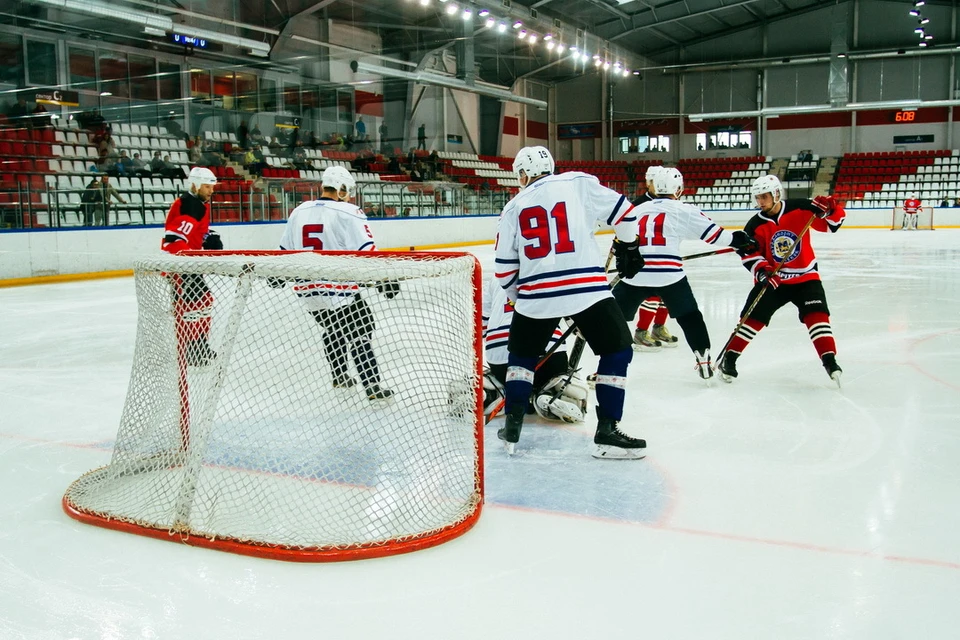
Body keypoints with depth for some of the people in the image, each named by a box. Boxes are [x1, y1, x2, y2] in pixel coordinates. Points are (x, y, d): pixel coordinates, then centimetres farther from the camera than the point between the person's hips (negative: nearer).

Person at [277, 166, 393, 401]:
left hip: (306, 288, 7)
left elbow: (285, 249, 18)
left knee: (333, 329, 26)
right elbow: (366, 249, -15)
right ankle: (373, 385, -4)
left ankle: (340, 376, 35)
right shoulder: (348, 212, -10)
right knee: (360, 332, 2)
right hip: (338, 288, -6)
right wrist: (382, 278, -11)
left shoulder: (299, 212, 9)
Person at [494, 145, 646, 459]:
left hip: (536, 296, 3)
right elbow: (622, 211, 5)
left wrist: (519, 297, 29)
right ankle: (607, 432, 7)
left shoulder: (513, 208, 13)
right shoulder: (580, 183, 6)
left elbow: (505, 269, 12)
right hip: (587, 289, -2)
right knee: (617, 350, 12)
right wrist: (629, 247, 23)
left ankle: (512, 427, 23)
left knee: (521, 354, 25)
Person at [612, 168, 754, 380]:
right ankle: (704, 361, 18)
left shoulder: (638, 210, 18)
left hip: (634, 274, 2)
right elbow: (713, 233, 6)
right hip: (668, 274, -2)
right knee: (690, 317, 16)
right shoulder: (684, 210, 6)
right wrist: (738, 239, 20)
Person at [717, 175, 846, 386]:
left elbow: (833, 221, -7)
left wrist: (829, 208, -29)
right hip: (773, 279, 1)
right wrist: (761, 270, -23)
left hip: (805, 276, -1)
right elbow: (749, 252, -7)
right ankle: (729, 358, 6)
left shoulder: (800, 209, -11)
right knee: (753, 318, -4)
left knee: (817, 314, -15)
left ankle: (830, 361, -9)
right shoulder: (755, 225, -8)